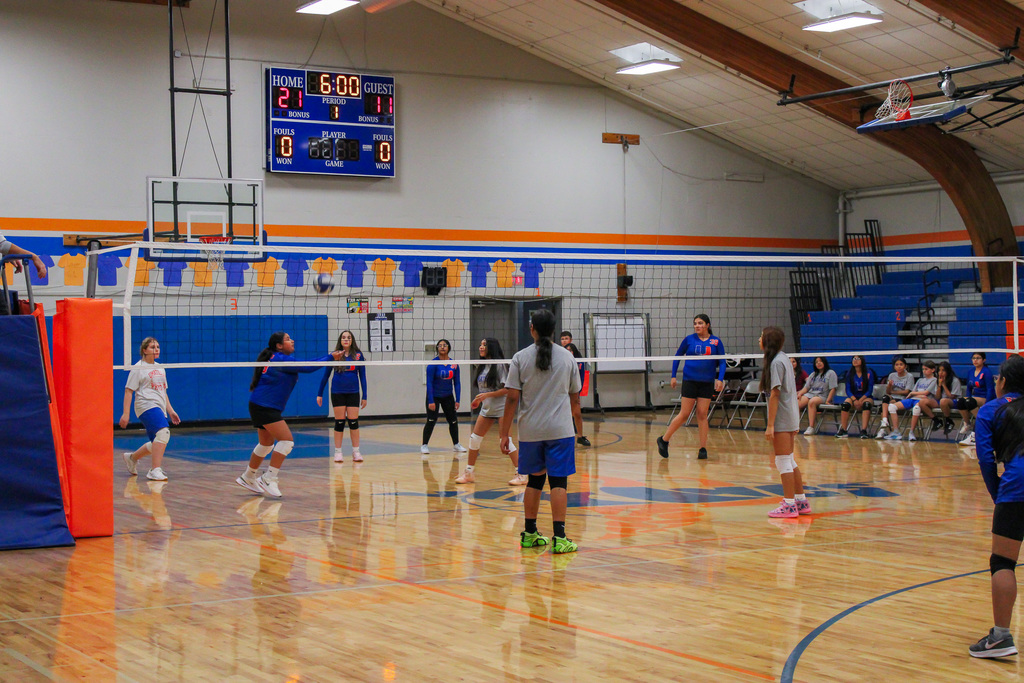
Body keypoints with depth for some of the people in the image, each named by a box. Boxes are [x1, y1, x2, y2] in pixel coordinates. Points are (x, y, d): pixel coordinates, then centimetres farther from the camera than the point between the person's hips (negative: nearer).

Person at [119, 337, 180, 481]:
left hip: (159, 409, 8)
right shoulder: (138, 368, -2)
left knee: (157, 444, 9)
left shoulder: (159, 368, 21)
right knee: (164, 432, -28)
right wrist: (125, 413, -12)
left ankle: (131, 458, 34)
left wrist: (170, 411, 21)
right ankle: (155, 470, -27)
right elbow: (128, 391, -5)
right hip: (147, 405, -8)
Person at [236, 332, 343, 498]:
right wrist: (330, 358, -10)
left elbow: (304, 364, 16)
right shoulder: (280, 359, -14)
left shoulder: (278, 358, 15)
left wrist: (330, 356, 9)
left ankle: (247, 478, 33)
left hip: (259, 406, 11)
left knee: (266, 444, 21)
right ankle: (269, 479, -11)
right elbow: (306, 367, -18)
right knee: (286, 440, -13)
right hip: (265, 407, -11)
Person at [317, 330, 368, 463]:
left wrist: (364, 396, 3)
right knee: (339, 422, 1)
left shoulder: (358, 355, 2)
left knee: (354, 422, -2)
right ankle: (338, 452, 8)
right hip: (337, 393, 0)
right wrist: (319, 394, 6)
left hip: (353, 393, 0)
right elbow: (325, 375, 7)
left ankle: (356, 452, 6)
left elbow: (362, 376, 5)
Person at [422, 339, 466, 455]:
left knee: (453, 420, 5)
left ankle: (456, 444, 21)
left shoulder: (454, 364, -3)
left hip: (448, 397, 4)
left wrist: (457, 400, -1)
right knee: (431, 421, -10)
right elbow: (429, 383, -15)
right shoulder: (433, 364, -15)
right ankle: (424, 445, 2)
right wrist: (431, 401, -19)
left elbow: (457, 383, 3)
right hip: (434, 396, -4)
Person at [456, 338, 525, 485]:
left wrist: (488, 395, -20)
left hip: (501, 407, -8)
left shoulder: (498, 365, -11)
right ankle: (469, 472, 16)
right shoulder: (481, 367, 12)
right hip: (486, 408, 8)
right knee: (474, 438, 5)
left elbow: (507, 389, -15)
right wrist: (479, 400, 9)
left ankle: (520, 474, -5)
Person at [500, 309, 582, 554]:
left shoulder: (520, 358, -3)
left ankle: (530, 534, 21)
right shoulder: (567, 357, 2)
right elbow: (574, 396, 11)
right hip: (560, 430, -1)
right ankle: (559, 538, -8)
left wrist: (505, 434, 0)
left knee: (535, 479, 14)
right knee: (558, 481, -2)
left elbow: (512, 398, -5)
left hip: (530, 431, 1)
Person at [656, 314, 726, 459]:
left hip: (707, 383, 1)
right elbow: (677, 356, 10)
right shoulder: (689, 340, 0)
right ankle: (664, 439, 12)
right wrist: (673, 376, 6)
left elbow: (722, 362, 4)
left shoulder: (716, 342, 2)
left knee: (702, 415, 1)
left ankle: (703, 449, 5)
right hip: (689, 381, -1)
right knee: (684, 414, -3)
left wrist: (720, 379, -9)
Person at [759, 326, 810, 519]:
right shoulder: (784, 359, 13)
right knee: (789, 461, 16)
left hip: (781, 419, -9)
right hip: (792, 417, 9)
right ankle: (801, 501, 22)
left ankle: (789, 505, -1)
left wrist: (770, 425, -20)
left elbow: (775, 395, -19)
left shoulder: (776, 362, -15)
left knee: (783, 462, -4)